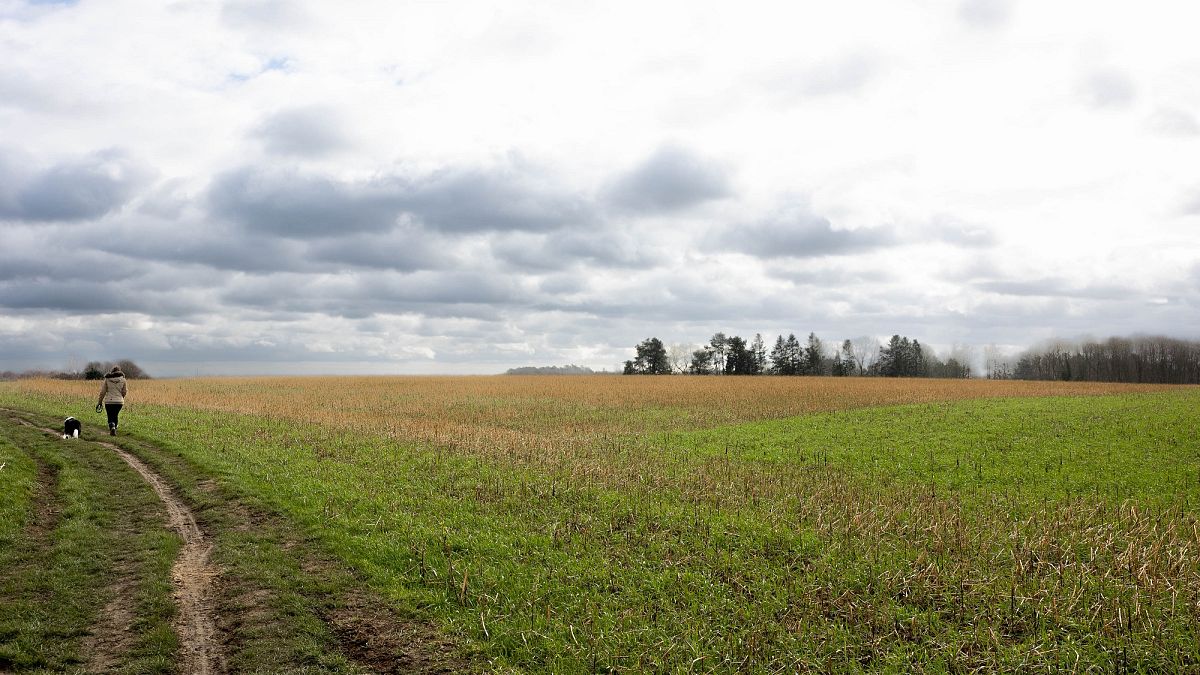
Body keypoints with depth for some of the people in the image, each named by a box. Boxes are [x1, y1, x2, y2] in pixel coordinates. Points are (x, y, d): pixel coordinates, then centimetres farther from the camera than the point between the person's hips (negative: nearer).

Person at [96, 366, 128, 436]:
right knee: (115, 416, 19)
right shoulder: (122, 379, 1)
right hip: (119, 401, 1)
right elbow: (124, 391, 5)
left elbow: (103, 392, 1)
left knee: (110, 417, 4)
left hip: (109, 401, -1)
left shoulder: (107, 379, -1)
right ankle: (114, 430, 23)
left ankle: (112, 428, -21)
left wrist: (99, 402, 8)